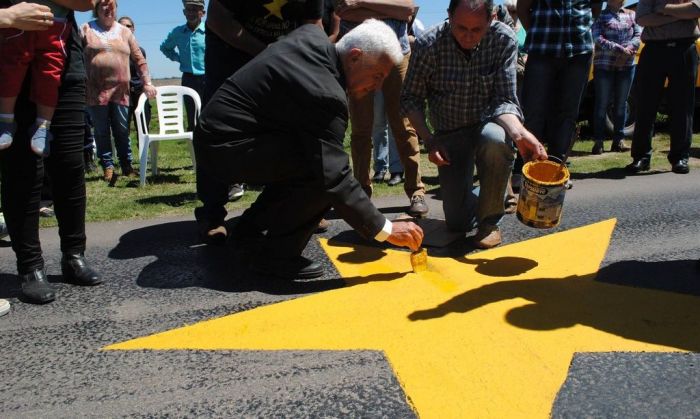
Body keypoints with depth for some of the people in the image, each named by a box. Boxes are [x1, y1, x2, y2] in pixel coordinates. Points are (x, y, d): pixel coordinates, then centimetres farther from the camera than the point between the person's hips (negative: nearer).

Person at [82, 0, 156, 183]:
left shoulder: (125, 32, 13)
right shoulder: (86, 29, 6)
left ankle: (127, 166, 13)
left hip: (120, 90, 2)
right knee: (101, 132, 3)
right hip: (96, 91, -1)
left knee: (122, 131, 4)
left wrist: (147, 82, 5)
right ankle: (108, 167, 10)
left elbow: (139, 59, 13)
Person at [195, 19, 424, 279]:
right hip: (226, 147, -10)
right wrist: (386, 230, -20)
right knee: (323, 171, -21)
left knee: (303, 161, 20)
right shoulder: (325, 94, -26)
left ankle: (250, 230, 25)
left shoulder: (314, 34, 2)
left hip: (217, 129, 10)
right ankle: (277, 254, -8)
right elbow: (334, 177, -27)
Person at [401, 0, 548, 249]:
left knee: (495, 139, -39)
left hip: (487, 124, 0)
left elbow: (504, 100, -18)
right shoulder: (429, 44, -18)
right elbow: (410, 99, -7)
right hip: (448, 133, 0)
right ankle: (479, 199, 32)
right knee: (457, 222, -8)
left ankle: (489, 220, -12)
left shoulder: (504, 40, -17)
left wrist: (519, 133, -39)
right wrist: (429, 140, -20)